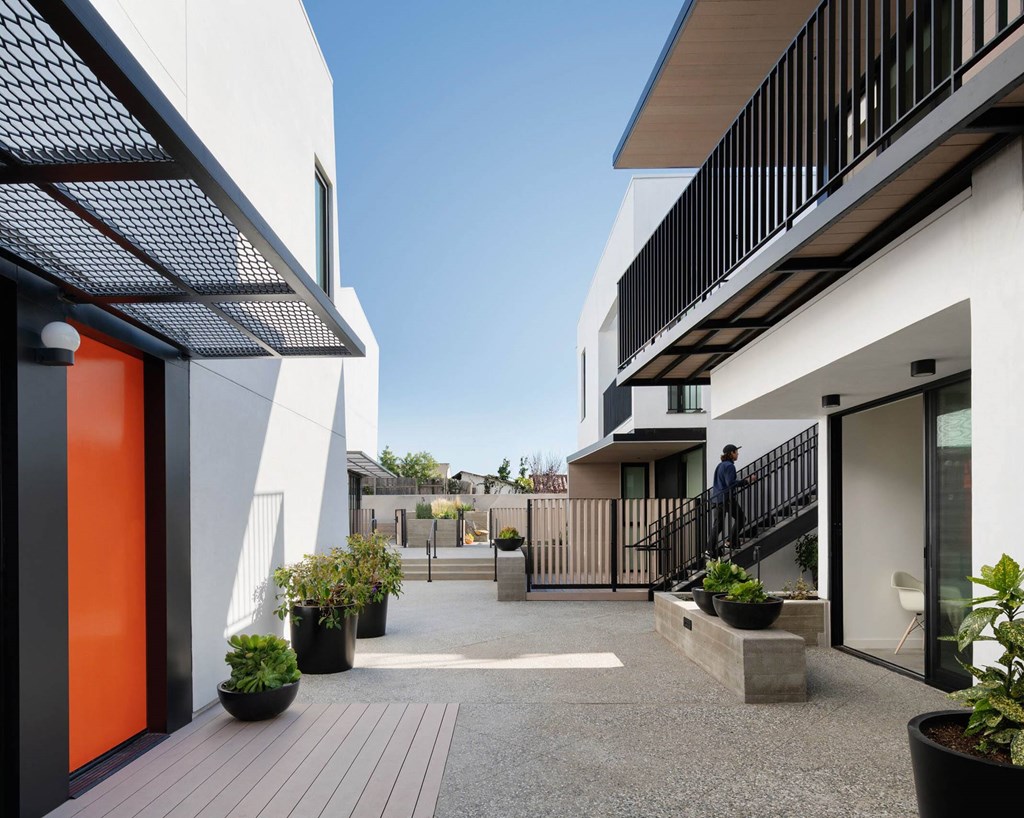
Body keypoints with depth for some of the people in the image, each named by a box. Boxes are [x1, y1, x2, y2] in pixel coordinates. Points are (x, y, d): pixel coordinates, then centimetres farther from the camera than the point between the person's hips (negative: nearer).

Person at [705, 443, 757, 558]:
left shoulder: (720, 465, 17)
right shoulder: (729, 466, -12)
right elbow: (731, 483, -20)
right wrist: (747, 481, -16)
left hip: (716, 499, 9)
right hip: (727, 498, -9)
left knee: (718, 524, 8)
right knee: (740, 518, 8)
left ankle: (710, 550, 3)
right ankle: (731, 542, 7)